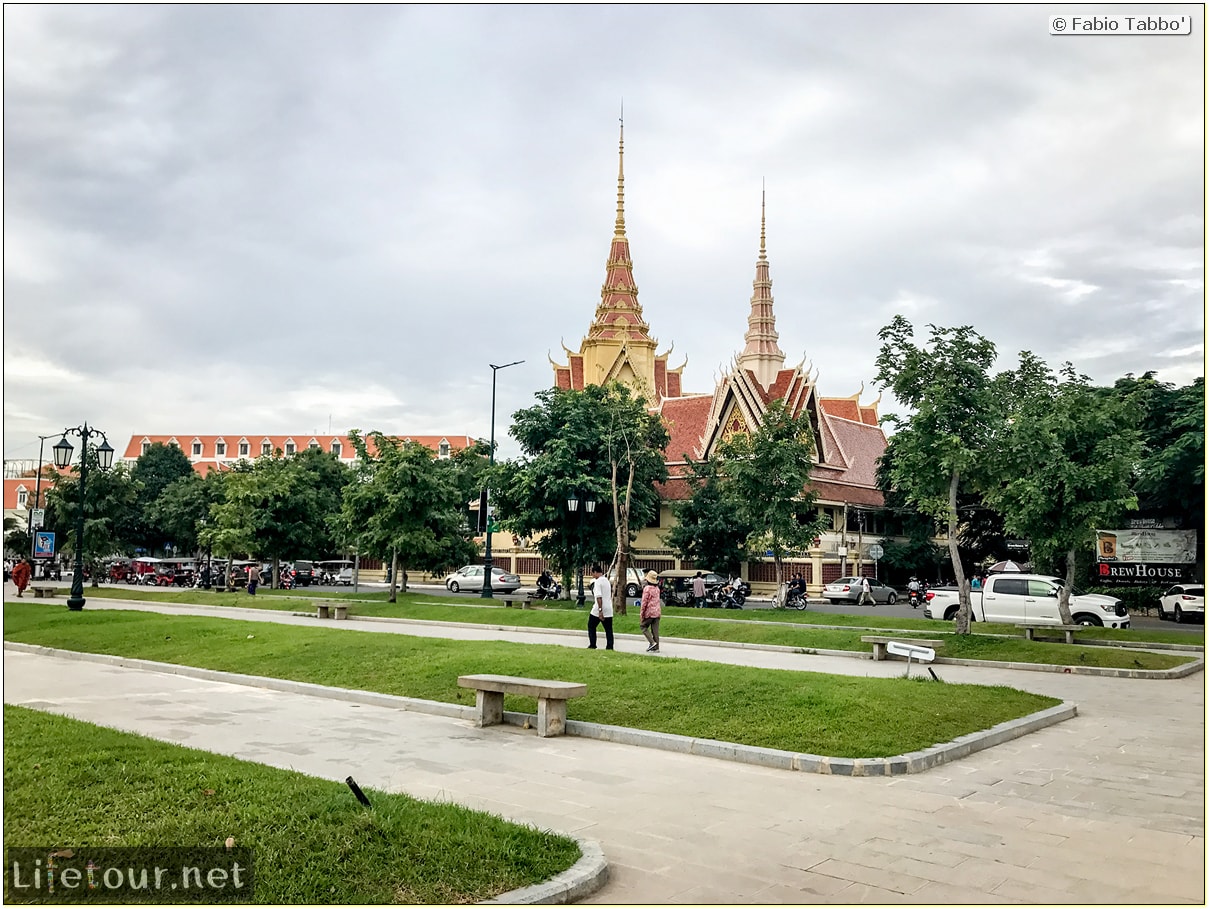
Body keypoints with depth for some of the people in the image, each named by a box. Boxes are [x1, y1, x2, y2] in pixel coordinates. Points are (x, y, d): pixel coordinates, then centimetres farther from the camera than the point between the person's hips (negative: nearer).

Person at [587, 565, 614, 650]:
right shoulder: (607, 581, 13)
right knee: (609, 629, 7)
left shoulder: (598, 581, -12)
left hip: (598, 610, -7)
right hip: (609, 610, 7)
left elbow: (599, 597, -22)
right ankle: (609, 647, 3)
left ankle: (592, 645, 12)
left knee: (591, 627, 11)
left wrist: (600, 610, -24)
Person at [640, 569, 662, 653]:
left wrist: (642, 612, -8)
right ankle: (656, 648, 7)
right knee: (655, 630, 8)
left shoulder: (647, 588, -13)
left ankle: (652, 642, -9)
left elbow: (644, 601, -14)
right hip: (657, 611, 7)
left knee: (644, 627, 6)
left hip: (649, 612, -7)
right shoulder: (657, 588, 11)